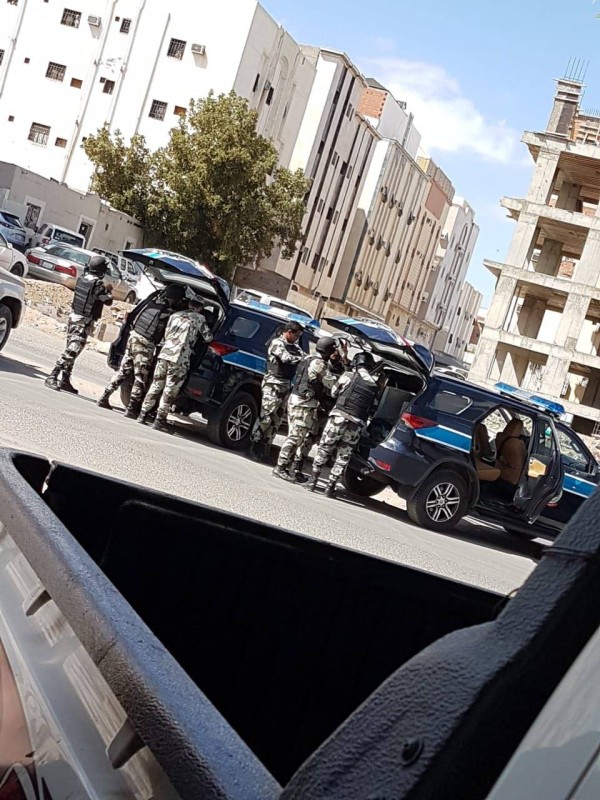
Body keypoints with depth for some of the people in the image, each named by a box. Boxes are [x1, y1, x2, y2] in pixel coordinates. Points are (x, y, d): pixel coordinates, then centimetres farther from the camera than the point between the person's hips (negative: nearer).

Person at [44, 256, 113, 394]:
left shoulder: (81, 279, 4)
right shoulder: (98, 285, -17)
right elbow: (108, 301, -8)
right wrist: (108, 290, 10)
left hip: (73, 317, 8)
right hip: (84, 323, -8)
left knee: (71, 351, 14)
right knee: (71, 352, -9)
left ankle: (65, 380, 19)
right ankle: (52, 377, -13)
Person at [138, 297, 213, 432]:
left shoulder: (176, 315, 18)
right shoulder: (200, 318, 5)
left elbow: (166, 334, 21)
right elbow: (208, 337, 6)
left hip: (164, 353, 5)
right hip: (180, 358, -5)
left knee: (156, 385, 13)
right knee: (170, 390, -1)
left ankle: (143, 414, 14)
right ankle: (160, 420, -1)